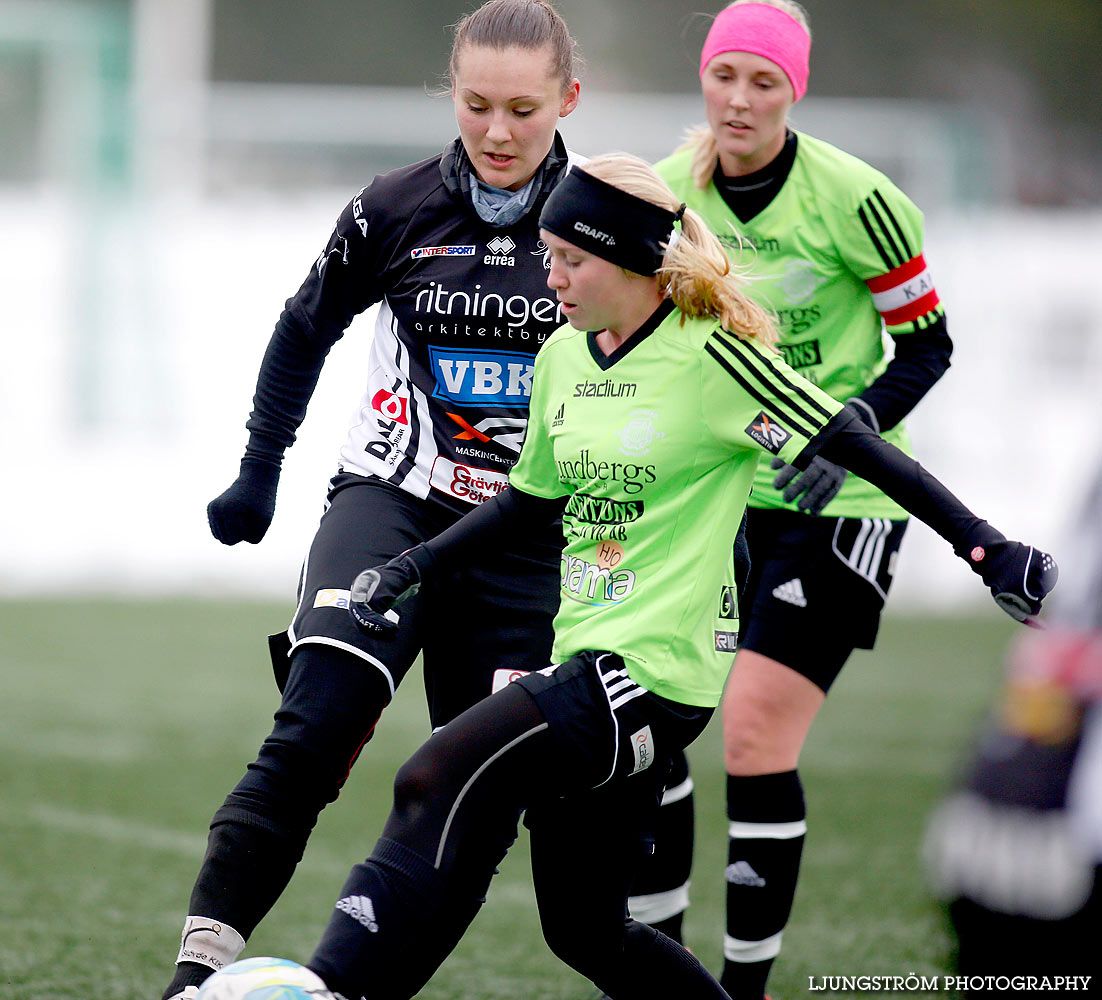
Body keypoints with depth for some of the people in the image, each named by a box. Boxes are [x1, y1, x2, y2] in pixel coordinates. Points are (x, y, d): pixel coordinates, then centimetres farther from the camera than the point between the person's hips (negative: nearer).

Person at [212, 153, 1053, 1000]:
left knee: (437, 781, -24)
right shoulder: (564, 357, 11)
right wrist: (413, 568, 13)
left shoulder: (712, 356, -11)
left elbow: (858, 448, -9)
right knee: (584, 930, 12)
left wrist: (987, 547, -12)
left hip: (657, 671, -8)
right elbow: (532, 500, 24)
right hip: (588, 660, 8)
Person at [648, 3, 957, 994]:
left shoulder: (853, 197, -14)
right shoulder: (666, 190, -1)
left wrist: (850, 429, -21)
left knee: (756, 733, -13)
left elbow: (926, 345, -6)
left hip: (835, 500, -5)